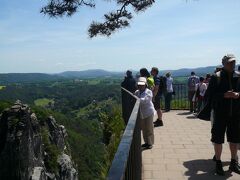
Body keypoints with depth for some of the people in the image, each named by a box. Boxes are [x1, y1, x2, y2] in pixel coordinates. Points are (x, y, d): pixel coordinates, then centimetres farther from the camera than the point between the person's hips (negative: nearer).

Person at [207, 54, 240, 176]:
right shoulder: (216, 77, -5)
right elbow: (210, 94, -8)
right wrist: (224, 95, -21)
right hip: (220, 113, -4)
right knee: (218, 139, 5)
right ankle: (218, 162, 22)